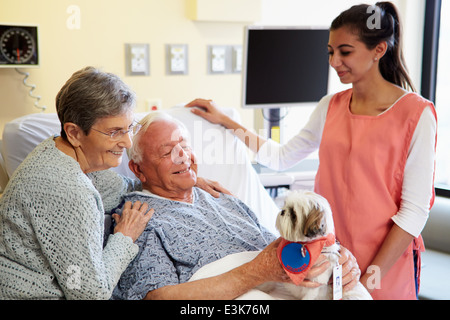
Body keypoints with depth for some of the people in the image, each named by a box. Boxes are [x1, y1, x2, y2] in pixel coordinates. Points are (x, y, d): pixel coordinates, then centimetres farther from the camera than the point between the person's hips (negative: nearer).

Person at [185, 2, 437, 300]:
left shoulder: (416, 113, -12)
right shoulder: (330, 107, 4)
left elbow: (415, 209, -13)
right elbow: (282, 157, 12)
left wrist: (370, 278, -15)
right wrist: (224, 120, 9)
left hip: (387, 265, -4)